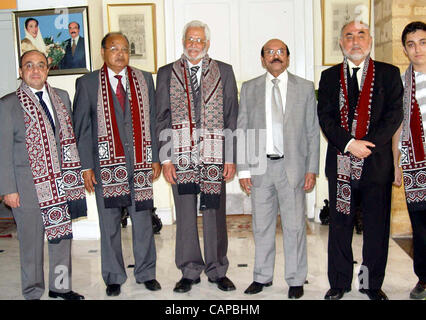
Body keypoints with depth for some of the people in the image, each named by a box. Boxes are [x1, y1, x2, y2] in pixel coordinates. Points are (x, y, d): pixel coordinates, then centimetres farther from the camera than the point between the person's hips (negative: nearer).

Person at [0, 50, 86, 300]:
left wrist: (75, 173, 8)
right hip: (27, 185, -4)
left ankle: (60, 286, 30)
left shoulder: (62, 97, 10)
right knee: (31, 242, 6)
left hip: (60, 182, 4)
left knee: (62, 234, 13)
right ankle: (33, 293, 23)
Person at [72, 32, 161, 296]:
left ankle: (146, 273, 25)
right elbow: (81, 128, 2)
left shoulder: (144, 80, 9)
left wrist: (156, 159, 5)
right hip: (106, 164, -1)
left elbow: (153, 120, 9)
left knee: (143, 221, 8)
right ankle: (114, 278, 25)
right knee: (109, 225, 8)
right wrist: (86, 166, -3)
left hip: (140, 163, 1)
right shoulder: (87, 83, 3)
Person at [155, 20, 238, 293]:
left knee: (215, 214, 6)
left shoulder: (224, 72, 7)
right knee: (185, 216, 8)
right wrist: (165, 158, -2)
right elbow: (162, 119, 5)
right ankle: (190, 272, 24)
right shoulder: (167, 73, 8)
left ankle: (217, 271, 23)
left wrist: (231, 158, -2)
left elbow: (232, 117, 4)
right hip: (181, 157, 1)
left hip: (214, 157, 0)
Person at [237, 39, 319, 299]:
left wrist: (312, 169, -2)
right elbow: (243, 130, 6)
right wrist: (243, 169, 0)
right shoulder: (249, 89, 8)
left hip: (293, 166, -1)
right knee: (262, 226, 10)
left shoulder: (305, 88, 6)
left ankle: (296, 280, 20)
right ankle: (263, 277, 26)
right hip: (260, 166, 1)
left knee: (294, 226, 5)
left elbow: (312, 131, 5)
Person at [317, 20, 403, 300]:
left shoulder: (389, 74, 6)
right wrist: (349, 144, -13)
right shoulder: (329, 77, 10)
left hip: (377, 162, -1)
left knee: (377, 227, 7)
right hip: (341, 163, 1)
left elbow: (395, 114, -3)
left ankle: (372, 284, 23)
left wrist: (367, 145, -15)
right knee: (340, 226, 8)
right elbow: (325, 117, 1)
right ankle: (339, 283, 22)